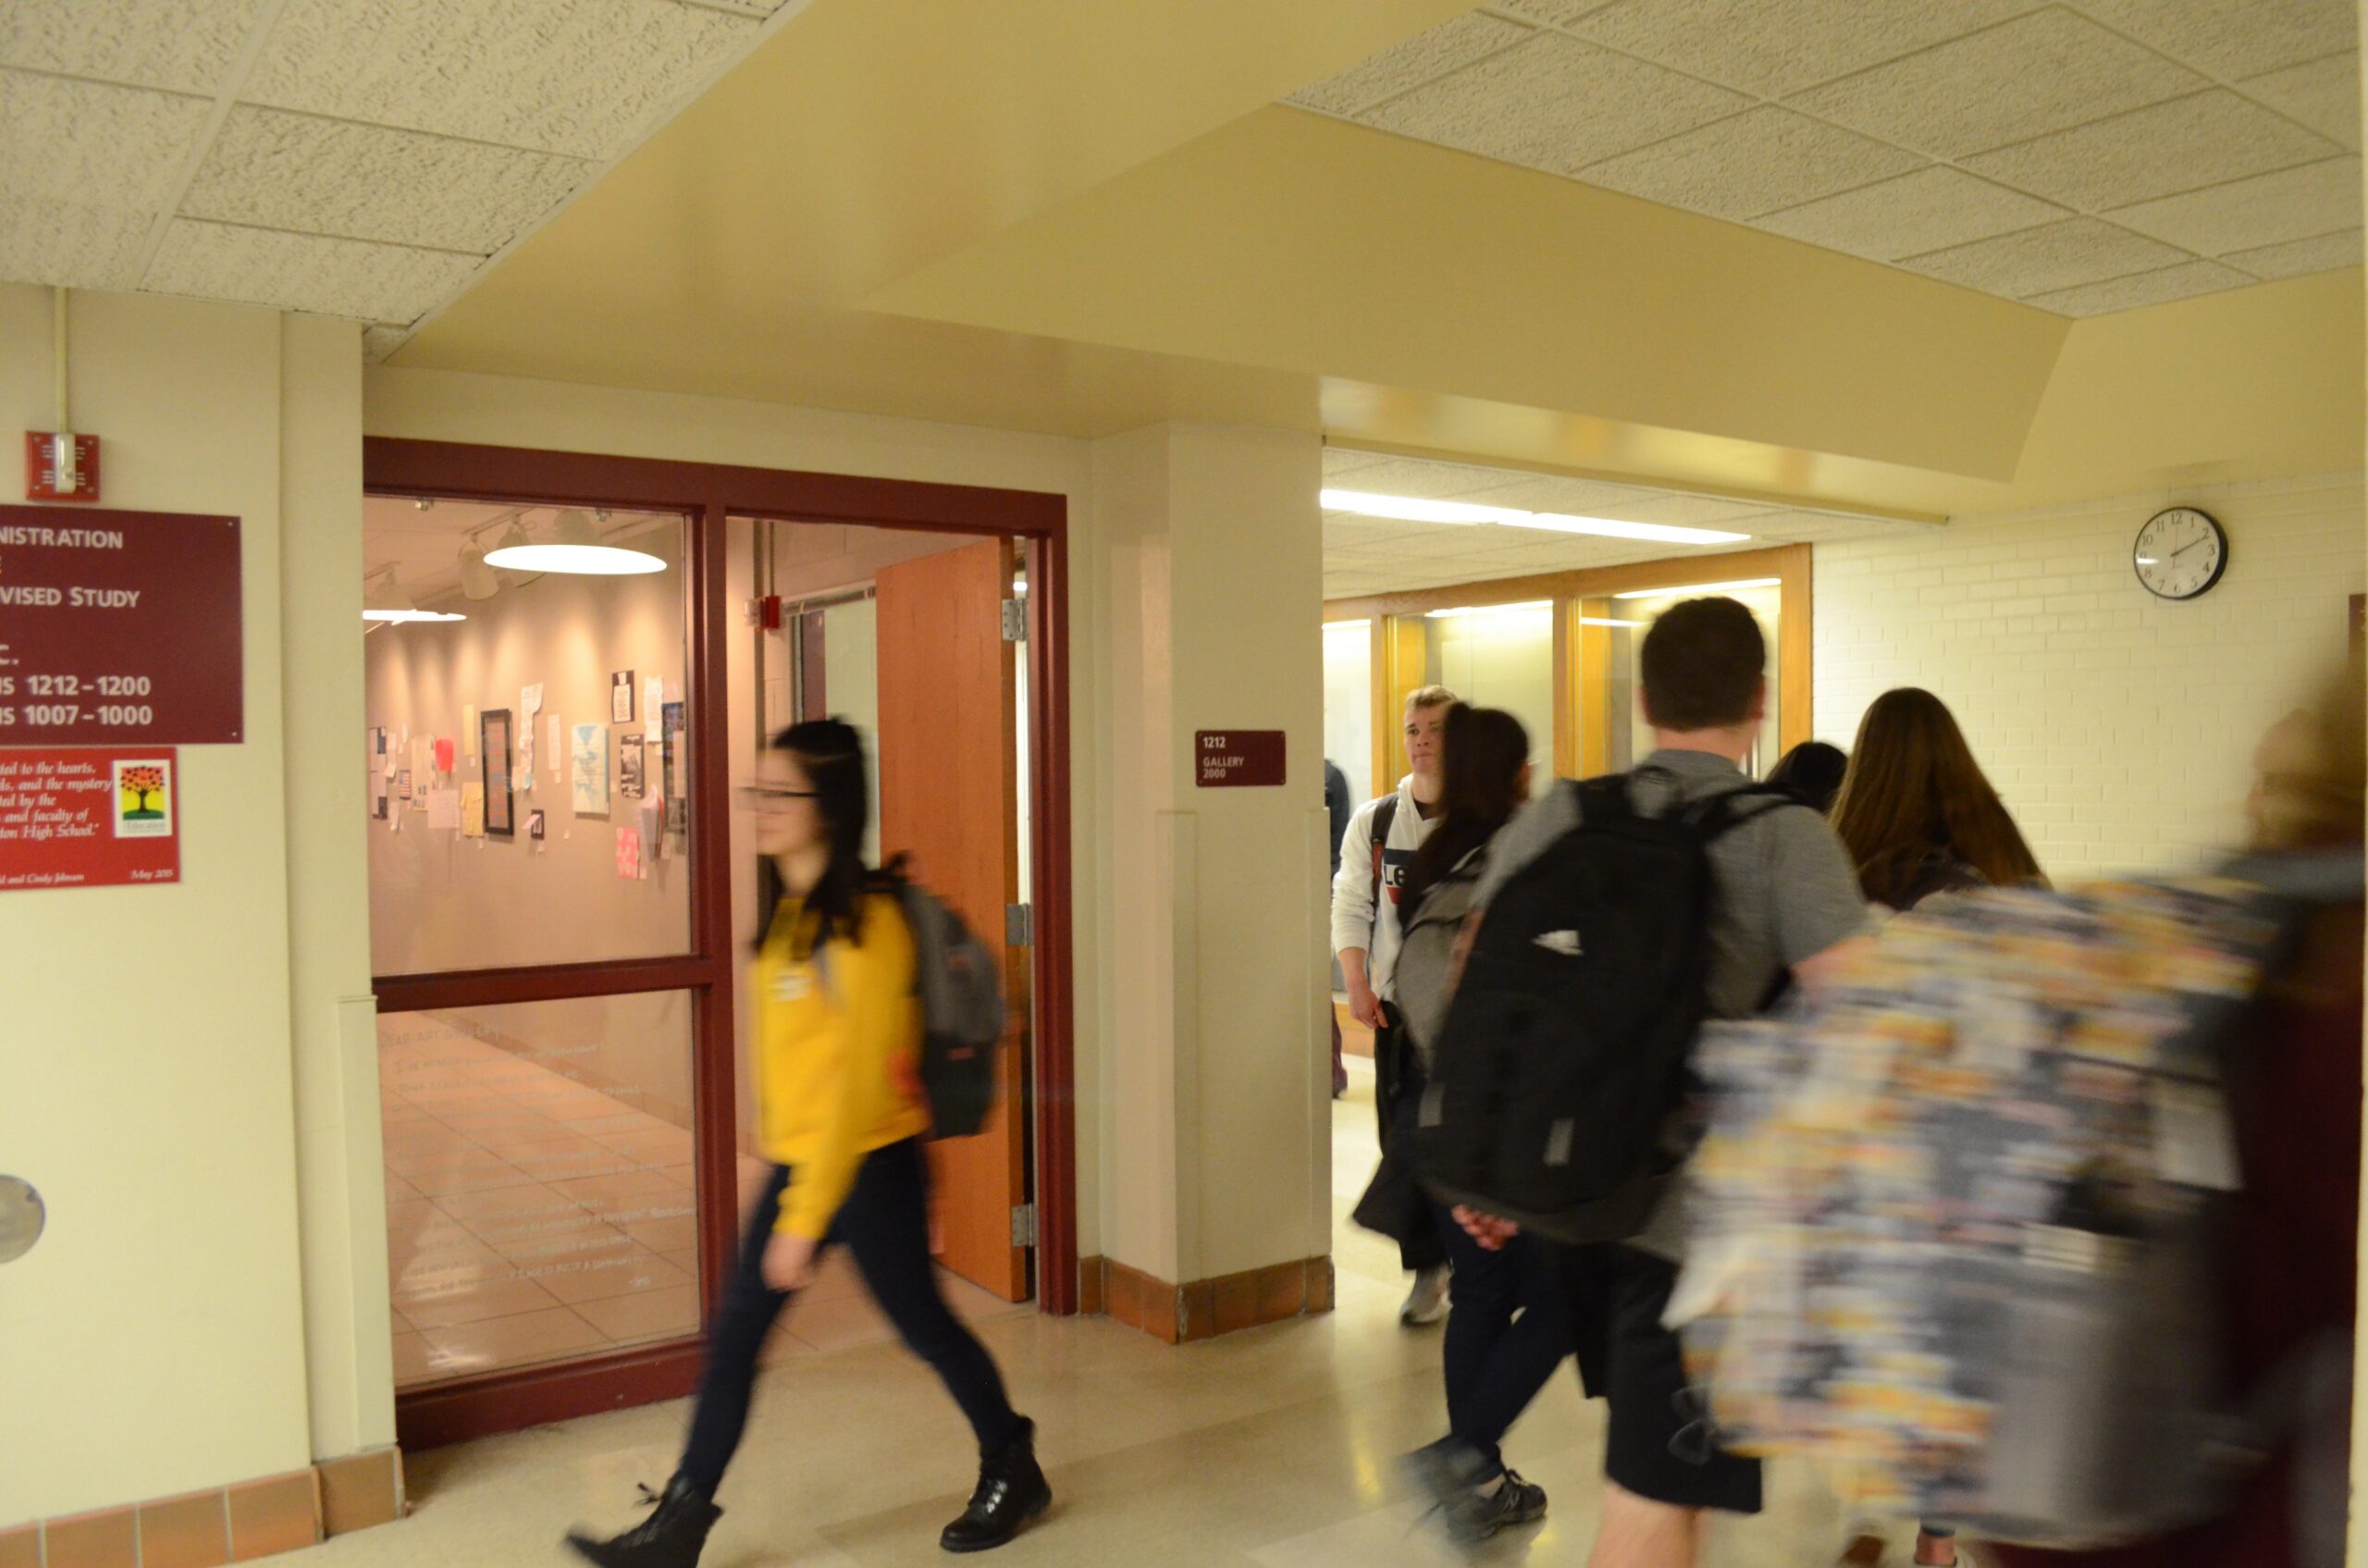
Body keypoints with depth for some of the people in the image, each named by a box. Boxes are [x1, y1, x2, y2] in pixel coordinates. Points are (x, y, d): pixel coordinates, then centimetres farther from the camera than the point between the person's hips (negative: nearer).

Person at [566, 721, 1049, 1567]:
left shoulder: (861, 925, -22)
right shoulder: (794, 911, 6)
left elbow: (851, 1082, -23)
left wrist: (804, 1219, -21)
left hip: (869, 1166, -8)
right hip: (797, 1156, 8)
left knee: (925, 1327, 10)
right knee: (734, 1331, 9)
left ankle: (1013, 1472, 33)